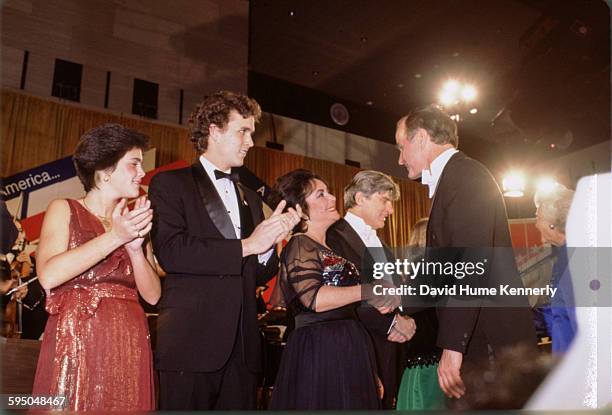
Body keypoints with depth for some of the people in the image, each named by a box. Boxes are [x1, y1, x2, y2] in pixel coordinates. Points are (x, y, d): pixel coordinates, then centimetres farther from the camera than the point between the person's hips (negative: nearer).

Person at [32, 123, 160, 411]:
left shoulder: (136, 223, 12)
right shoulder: (64, 210, 2)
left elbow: (153, 295, 5)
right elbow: (48, 276, -15)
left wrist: (136, 247, -9)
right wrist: (114, 238, -14)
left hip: (129, 349, 4)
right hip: (75, 345, -4)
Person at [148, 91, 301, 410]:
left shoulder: (250, 198, 19)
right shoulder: (170, 184, 0)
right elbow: (170, 252, -16)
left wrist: (271, 239, -2)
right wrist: (246, 245, -13)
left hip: (241, 347, 6)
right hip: (191, 342, -5)